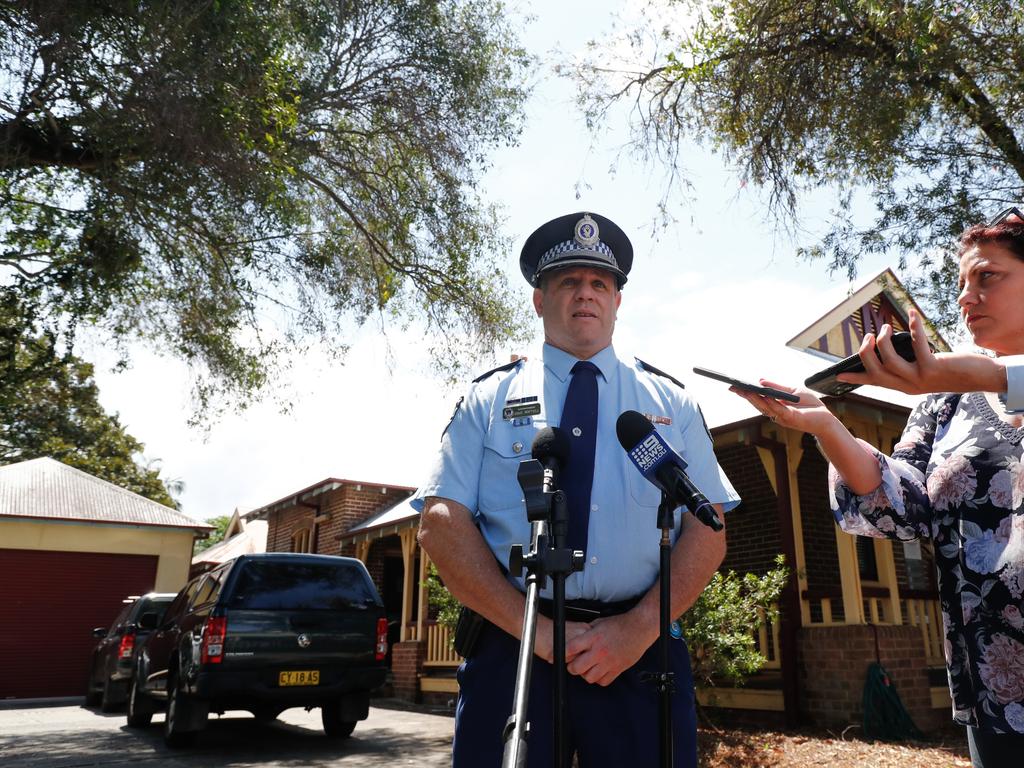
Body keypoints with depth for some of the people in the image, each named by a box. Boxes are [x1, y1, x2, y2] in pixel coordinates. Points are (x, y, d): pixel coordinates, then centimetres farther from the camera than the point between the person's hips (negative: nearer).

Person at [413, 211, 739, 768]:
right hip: (511, 651, -1)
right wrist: (534, 627, -13)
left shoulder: (671, 402, 10)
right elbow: (441, 524, -3)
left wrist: (639, 626, -12)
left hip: (640, 652, 1)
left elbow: (708, 531, 3)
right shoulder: (488, 398, 5)